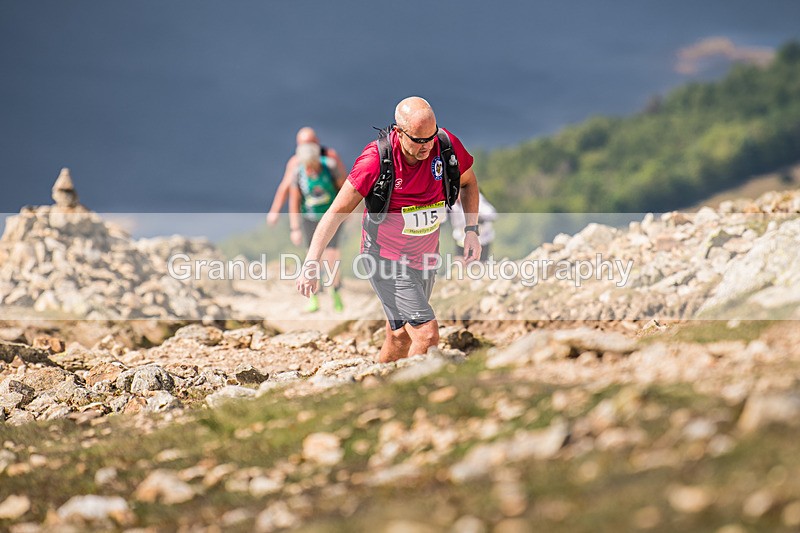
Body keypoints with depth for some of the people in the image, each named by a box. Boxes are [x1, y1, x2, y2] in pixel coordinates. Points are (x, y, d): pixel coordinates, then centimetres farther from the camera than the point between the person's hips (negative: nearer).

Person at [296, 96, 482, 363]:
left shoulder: (447, 146, -13)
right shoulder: (376, 159, -24)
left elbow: (468, 182, 10)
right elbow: (337, 212, -18)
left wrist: (471, 230, -2)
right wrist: (311, 264, -24)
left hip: (425, 257, 5)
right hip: (386, 258, -5)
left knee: (401, 336, 14)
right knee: (427, 334, -17)